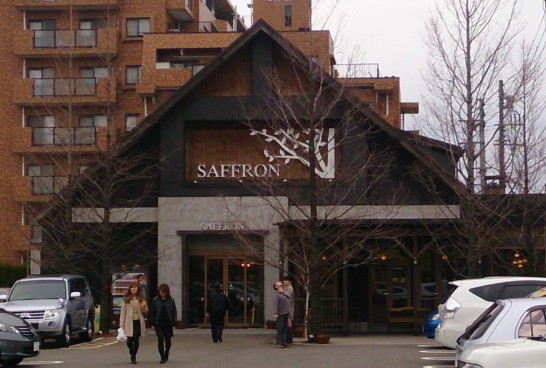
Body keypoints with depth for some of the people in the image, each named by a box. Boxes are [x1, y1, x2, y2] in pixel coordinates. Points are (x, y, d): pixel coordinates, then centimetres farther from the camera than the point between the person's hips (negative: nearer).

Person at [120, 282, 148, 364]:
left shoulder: (141, 299, 6)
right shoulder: (126, 299, 1)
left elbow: (145, 311, 12)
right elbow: (123, 312, 1)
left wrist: (144, 308, -12)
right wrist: (121, 324, -5)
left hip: (138, 321, 1)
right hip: (129, 322, -1)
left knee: (136, 340, -1)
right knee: (129, 341, -2)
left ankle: (133, 356, 14)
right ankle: (132, 354, 25)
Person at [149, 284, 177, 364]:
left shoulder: (171, 301, 2)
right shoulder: (155, 300, 1)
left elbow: (174, 312, 5)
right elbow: (152, 312, 4)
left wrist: (173, 322, -4)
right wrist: (152, 324, -1)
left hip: (168, 324, 1)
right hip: (158, 324, -1)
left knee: (168, 341, 8)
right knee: (160, 339, -11)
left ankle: (166, 355, 31)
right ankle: (162, 357, -7)